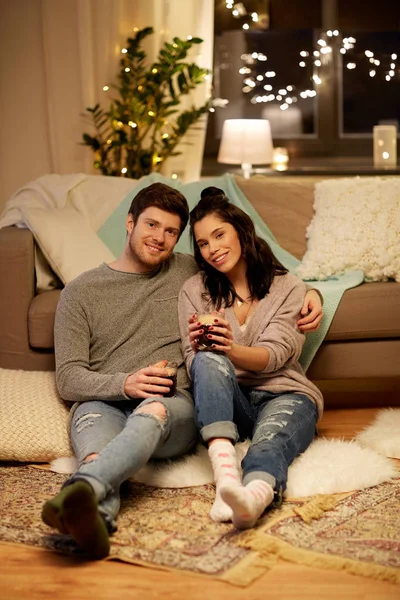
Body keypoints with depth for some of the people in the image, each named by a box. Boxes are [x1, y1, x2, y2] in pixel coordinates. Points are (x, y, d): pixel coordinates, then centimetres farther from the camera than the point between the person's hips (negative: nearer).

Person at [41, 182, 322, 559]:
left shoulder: (190, 272, 22)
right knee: (90, 416, -39)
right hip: (103, 402, 0)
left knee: (155, 410, -39)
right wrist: (124, 383, -14)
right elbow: (68, 378, 6)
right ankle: (95, 516, -69)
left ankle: (82, 488, -66)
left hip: (176, 404, 0)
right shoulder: (80, 292, 15)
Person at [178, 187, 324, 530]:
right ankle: (225, 476, -54)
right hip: (228, 399, 1)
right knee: (209, 361, -33)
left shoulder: (288, 288, 7)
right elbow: (194, 364, 3)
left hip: (284, 394, -1)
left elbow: (273, 356, -8)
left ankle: (254, 495, -71)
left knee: (271, 437, -37)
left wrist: (232, 350, -30)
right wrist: (200, 348, -23)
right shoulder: (194, 291, 11)